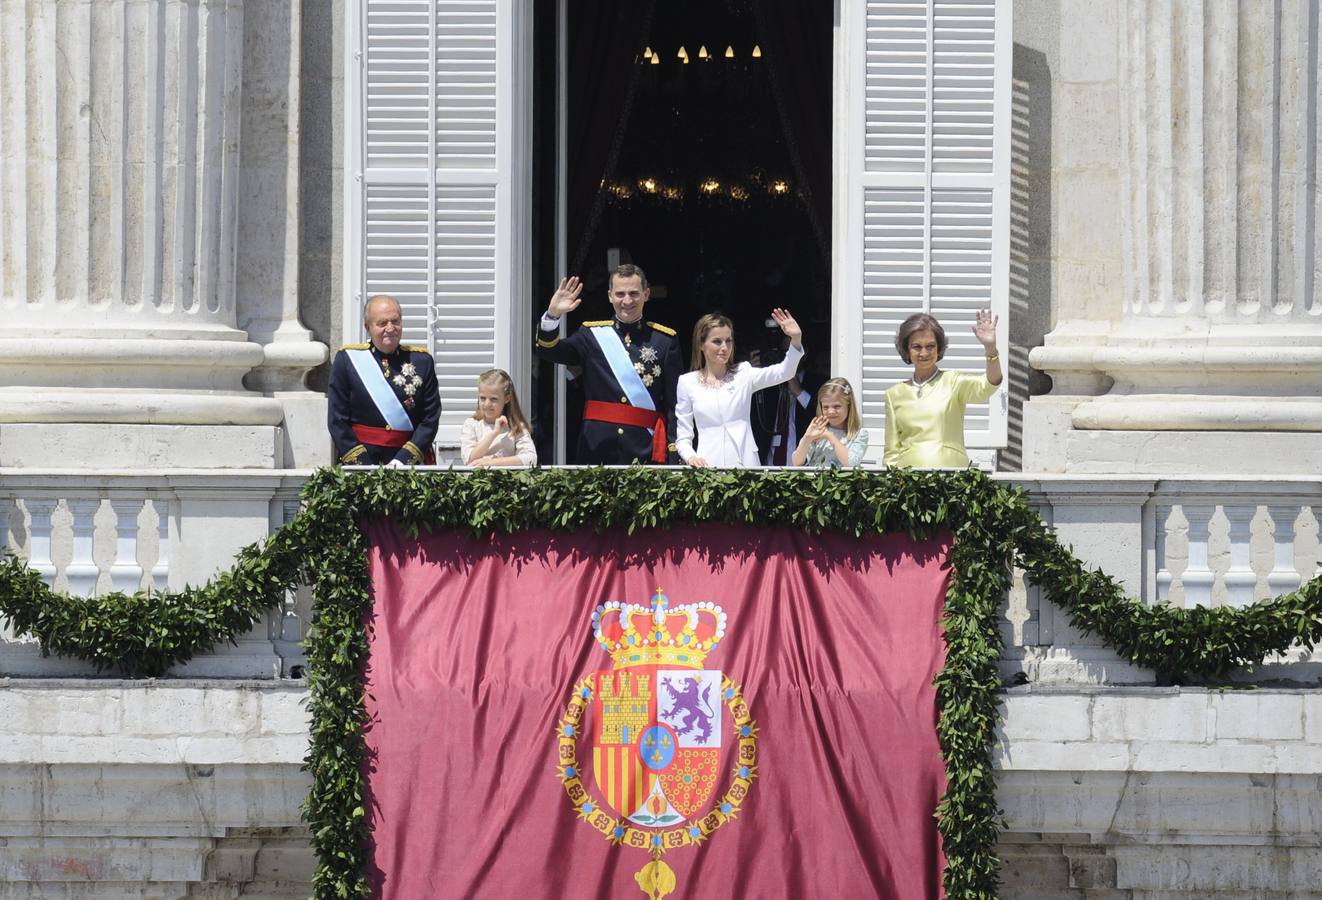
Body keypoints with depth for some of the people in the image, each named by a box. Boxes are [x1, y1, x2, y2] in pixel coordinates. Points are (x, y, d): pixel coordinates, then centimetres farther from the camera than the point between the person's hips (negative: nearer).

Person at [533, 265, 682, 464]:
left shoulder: (665, 340, 7)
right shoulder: (592, 334, 10)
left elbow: (675, 403, 3)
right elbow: (547, 350, -3)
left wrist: (674, 448, -6)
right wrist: (553, 315, -21)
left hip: (646, 450, -1)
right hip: (597, 448, 1)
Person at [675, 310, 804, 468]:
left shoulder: (744, 374, 9)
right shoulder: (687, 382, 8)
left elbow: (783, 372, -6)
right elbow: (683, 436, 9)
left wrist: (796, 339, -21)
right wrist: (691, 457, -11)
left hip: (745, 465, 1)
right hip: (708, 465, -1)